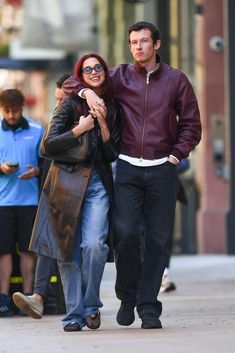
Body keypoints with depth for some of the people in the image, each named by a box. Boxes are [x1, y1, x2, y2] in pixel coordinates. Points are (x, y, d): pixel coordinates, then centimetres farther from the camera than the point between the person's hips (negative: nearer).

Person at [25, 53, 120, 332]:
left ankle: (91, 306, -1)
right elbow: (48, 146, -7)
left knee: (94, 244, -18)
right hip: (67, 181, -2)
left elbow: (112, 155, 7)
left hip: (98, 185, 2)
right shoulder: (71, 104, -1)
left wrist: (103, 124, -5)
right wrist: (80, 129, -10)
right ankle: (74, 314, 6)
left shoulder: (112, 109, 11)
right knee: (68, 251, -3)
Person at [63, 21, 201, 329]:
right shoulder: (120, 77, 7)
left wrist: (176, 154, -1)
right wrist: (87, 92, -10)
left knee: (158, 239, -1)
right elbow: (72, 82, 11)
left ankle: (148, 306, 5)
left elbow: (191, 125, 11)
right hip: (127, 167, 0)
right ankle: (128, 297, 9)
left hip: (162, 169, 0)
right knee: (125, 233, -9)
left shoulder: (176, 80, 6)